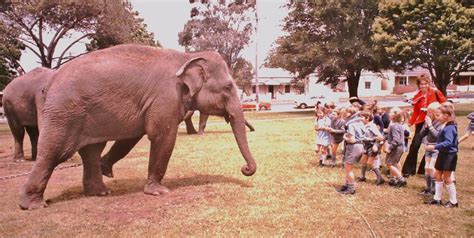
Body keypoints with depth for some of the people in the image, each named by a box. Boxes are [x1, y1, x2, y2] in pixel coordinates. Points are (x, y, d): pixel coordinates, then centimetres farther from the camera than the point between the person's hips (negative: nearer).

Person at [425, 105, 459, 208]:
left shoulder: (449, 127, -21)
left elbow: (448, 142, -28)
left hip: (449, 155, -9)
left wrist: (435, 147, -29)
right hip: (443, 154, 9)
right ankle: (437, 198, 21)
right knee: (438, 175, 12)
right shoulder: (445, 126, 8)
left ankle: (453, 201, 12)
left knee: (446, 178, -1)